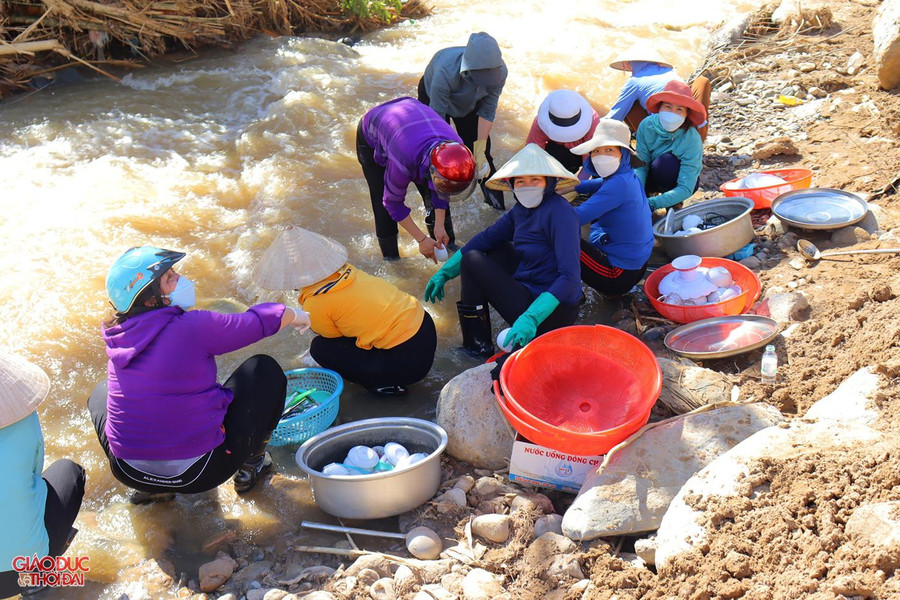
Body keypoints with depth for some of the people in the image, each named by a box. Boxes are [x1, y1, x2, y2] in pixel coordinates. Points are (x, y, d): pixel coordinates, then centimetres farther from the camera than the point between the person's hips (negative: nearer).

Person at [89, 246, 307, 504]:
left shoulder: (116, 339, 1)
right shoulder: (193, 327, -17)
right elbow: (261, 321, -2)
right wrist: (294, 315, 19)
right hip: (198, 474, -4)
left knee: (103, 390, 33)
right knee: (265, 369, 10)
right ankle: (250, 465, 25)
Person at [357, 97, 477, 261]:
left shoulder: (456, 148, -32)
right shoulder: (403, 161, -48)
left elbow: (440, 191, -12)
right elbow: (393, 203, -29)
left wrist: (439, 226, -15)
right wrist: (422, 240, -24)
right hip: (372, 139, -4)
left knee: (432, 195, 1)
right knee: (383, 204, -11)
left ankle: (446, 247, 19)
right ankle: (390, 259, 8)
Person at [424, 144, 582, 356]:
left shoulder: (560, 212, -21)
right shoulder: (521, 210, 5)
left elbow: (569, 276, -27)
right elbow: (486, 238, 12)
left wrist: (531, 318, -35)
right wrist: (445, 273, 7)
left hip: (552, 313, -9)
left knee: (472, 260, -3)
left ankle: (478, 345, 8)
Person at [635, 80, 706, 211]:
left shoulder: (692, 140, -30)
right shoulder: (647, 125, -21)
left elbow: (686, 189, -32)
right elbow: (641, 164, -19)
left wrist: (653, 203, -45)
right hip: (652, 176, 3)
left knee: (667, 162, -35)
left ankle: (675, 205, -7)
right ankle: (648, 194, 9)